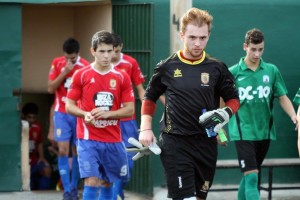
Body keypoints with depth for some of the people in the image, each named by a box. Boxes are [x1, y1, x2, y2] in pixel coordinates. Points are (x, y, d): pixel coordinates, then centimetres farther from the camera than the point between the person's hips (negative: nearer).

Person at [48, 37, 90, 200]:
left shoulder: (86, 67, -6)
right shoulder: (57, 63, -1)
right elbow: (50, 88, -5)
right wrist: (64, 72, -17)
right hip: (61, 113, 0)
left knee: (77, 152, 5)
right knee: (63, 151, -8)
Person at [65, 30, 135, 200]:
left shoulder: (122, 77, 2)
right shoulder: (81, 75, -1)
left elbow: (130, 109, 0)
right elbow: (69, 106, 1)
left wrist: (107, 114, -16)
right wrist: (85, 114, -20)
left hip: (113, 140, 3)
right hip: (88, 139, -2)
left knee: (108, 183, 12)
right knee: (91, 181, -13)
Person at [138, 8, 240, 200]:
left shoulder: (217, 68, 2)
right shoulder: (167, 67, -1)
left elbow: (233, 99, 12)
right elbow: (150, 98, 14)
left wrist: (226, 113, -9)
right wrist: (146, 129, 3)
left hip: (206, 143, 3)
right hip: (175, 142, -3)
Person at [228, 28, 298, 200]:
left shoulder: (272, 70, 3)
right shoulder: (233, 73, -4)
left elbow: (283, 97, 5)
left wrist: (294, 116, -11)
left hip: (264, 132, 4)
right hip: (243, 132, -4)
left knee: (250, 175, 16)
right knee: (251, 177, -14)